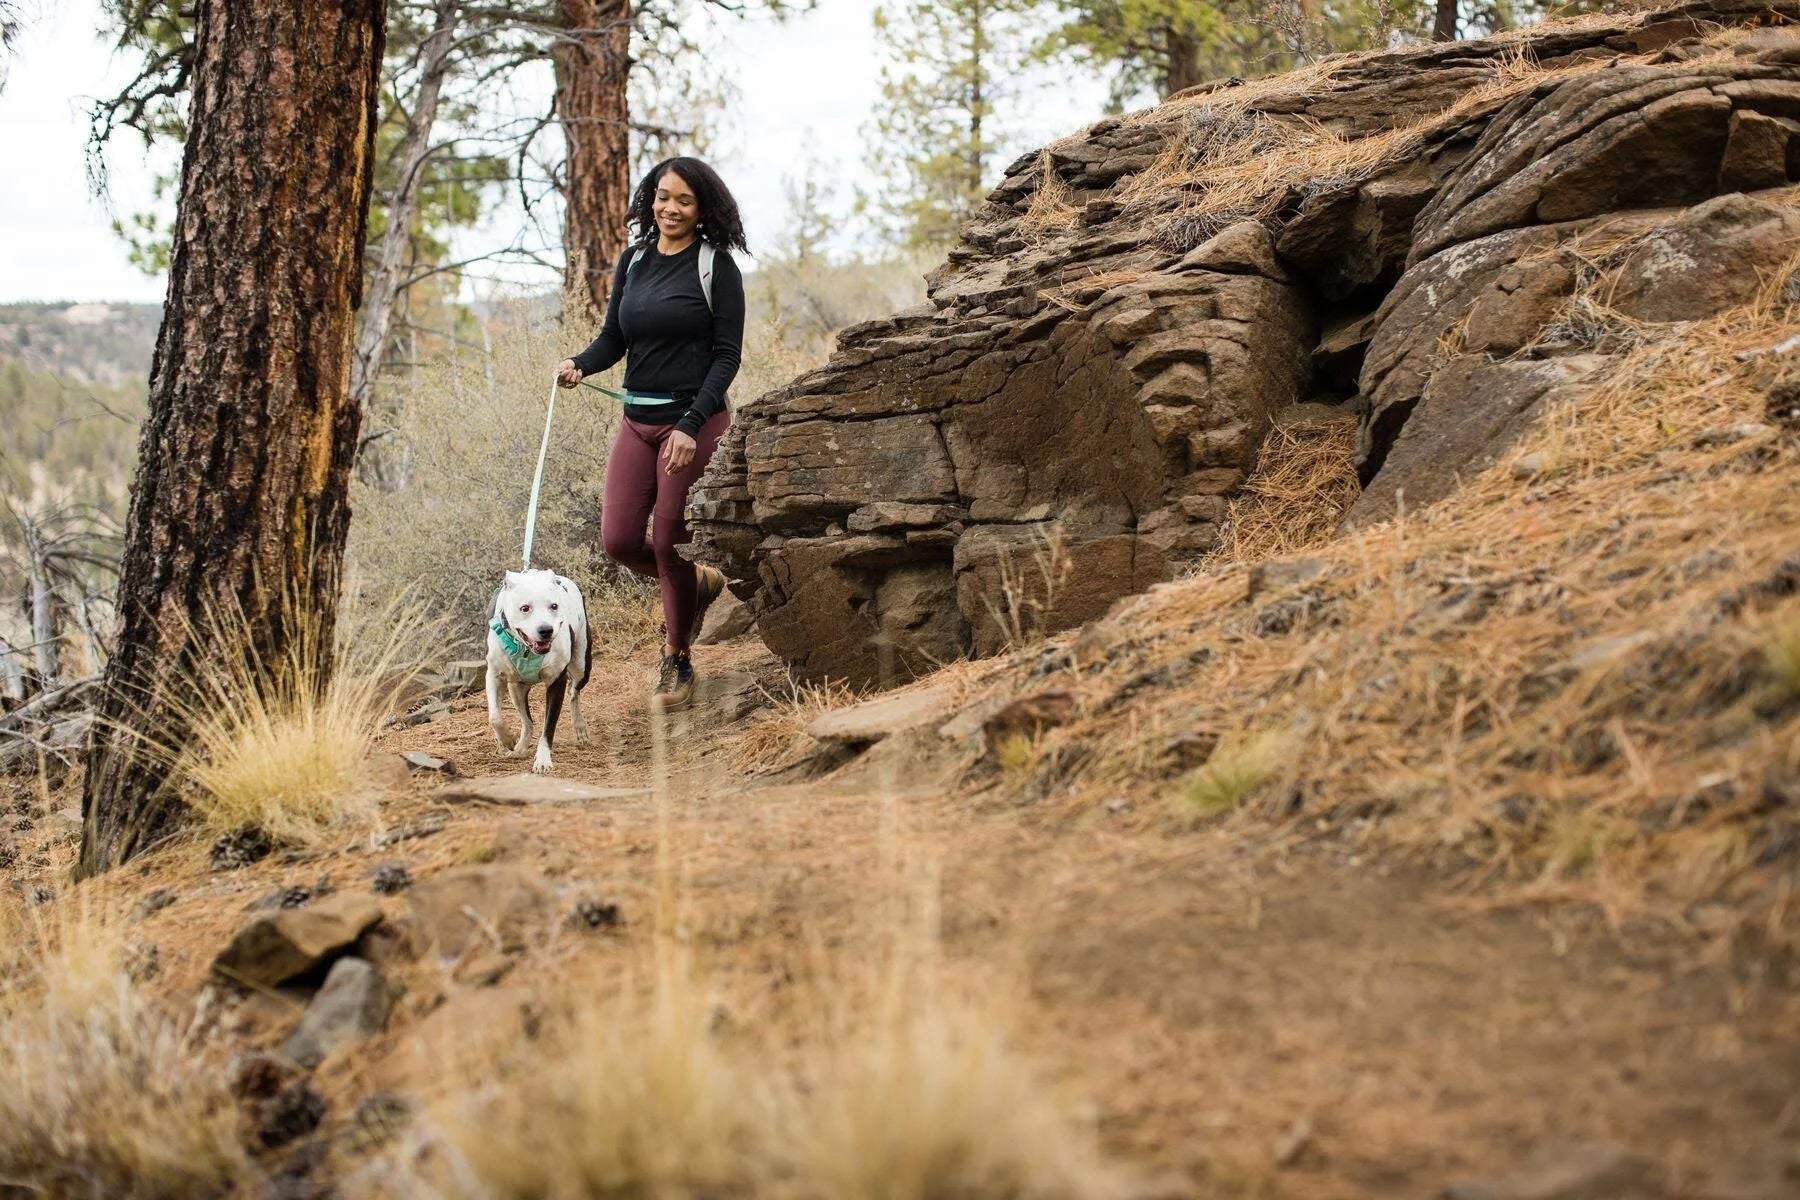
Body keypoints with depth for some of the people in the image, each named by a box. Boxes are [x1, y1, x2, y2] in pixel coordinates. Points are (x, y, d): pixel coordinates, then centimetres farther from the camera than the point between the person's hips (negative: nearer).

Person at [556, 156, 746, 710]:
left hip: (696, 420, -5)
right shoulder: (634, 260, 9)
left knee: (669, 543, -2)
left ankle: (676, 660, 17)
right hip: (637, 420, 6)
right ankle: (699, 584, 31)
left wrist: (690, 425, -18)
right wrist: (579, 364, -8)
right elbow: (614, 338, 14)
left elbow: (727, 354, -9)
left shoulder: (716, 266, -6)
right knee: (619, 540, 1)